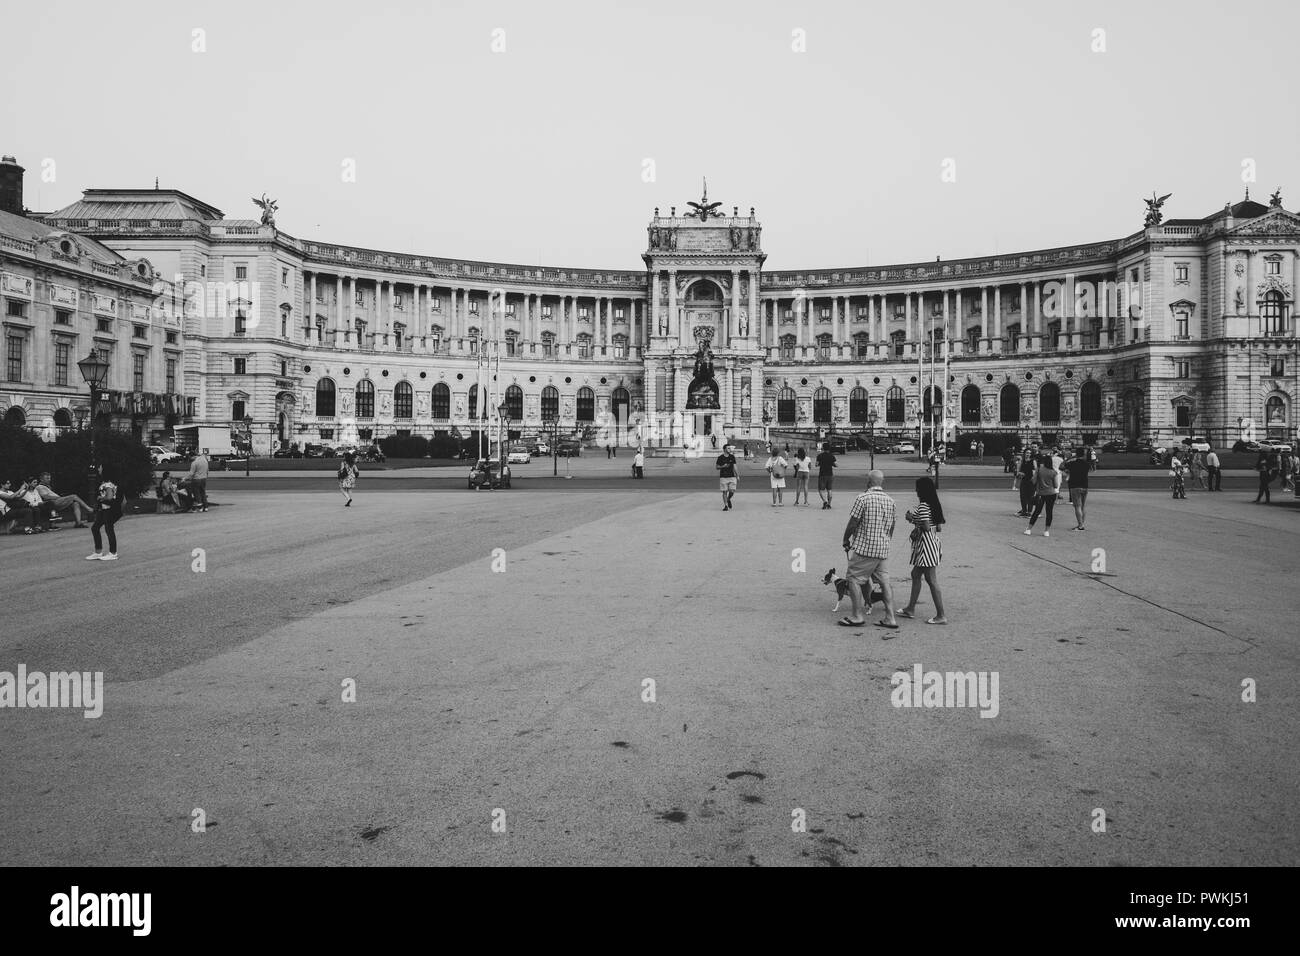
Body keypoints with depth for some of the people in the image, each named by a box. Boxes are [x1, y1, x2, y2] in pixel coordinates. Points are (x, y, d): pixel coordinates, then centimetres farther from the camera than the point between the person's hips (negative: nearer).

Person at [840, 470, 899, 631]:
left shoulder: (862, 498, -12)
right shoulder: (890, 501, 9)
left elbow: (852, 523, -10)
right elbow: (892, 526, 16)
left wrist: (846, 540, 5)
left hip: (864, 547, -6)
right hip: (883, 549, 7)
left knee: (853, 579, 3)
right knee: (884, 582, 9)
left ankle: (858, 616, 2)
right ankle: (890, 618, 8)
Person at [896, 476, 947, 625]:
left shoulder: (922, 506, -17)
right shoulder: (935, 505, 11)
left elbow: (926, 527, -23)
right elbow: (939, 528, 12)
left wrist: (912, 519, -9)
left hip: (926, 545, -10)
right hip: (933, 542, 10)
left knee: (931, 580, -5)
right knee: (915, 574, 19)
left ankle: (941, 616, -2)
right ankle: (911, 609, 28)